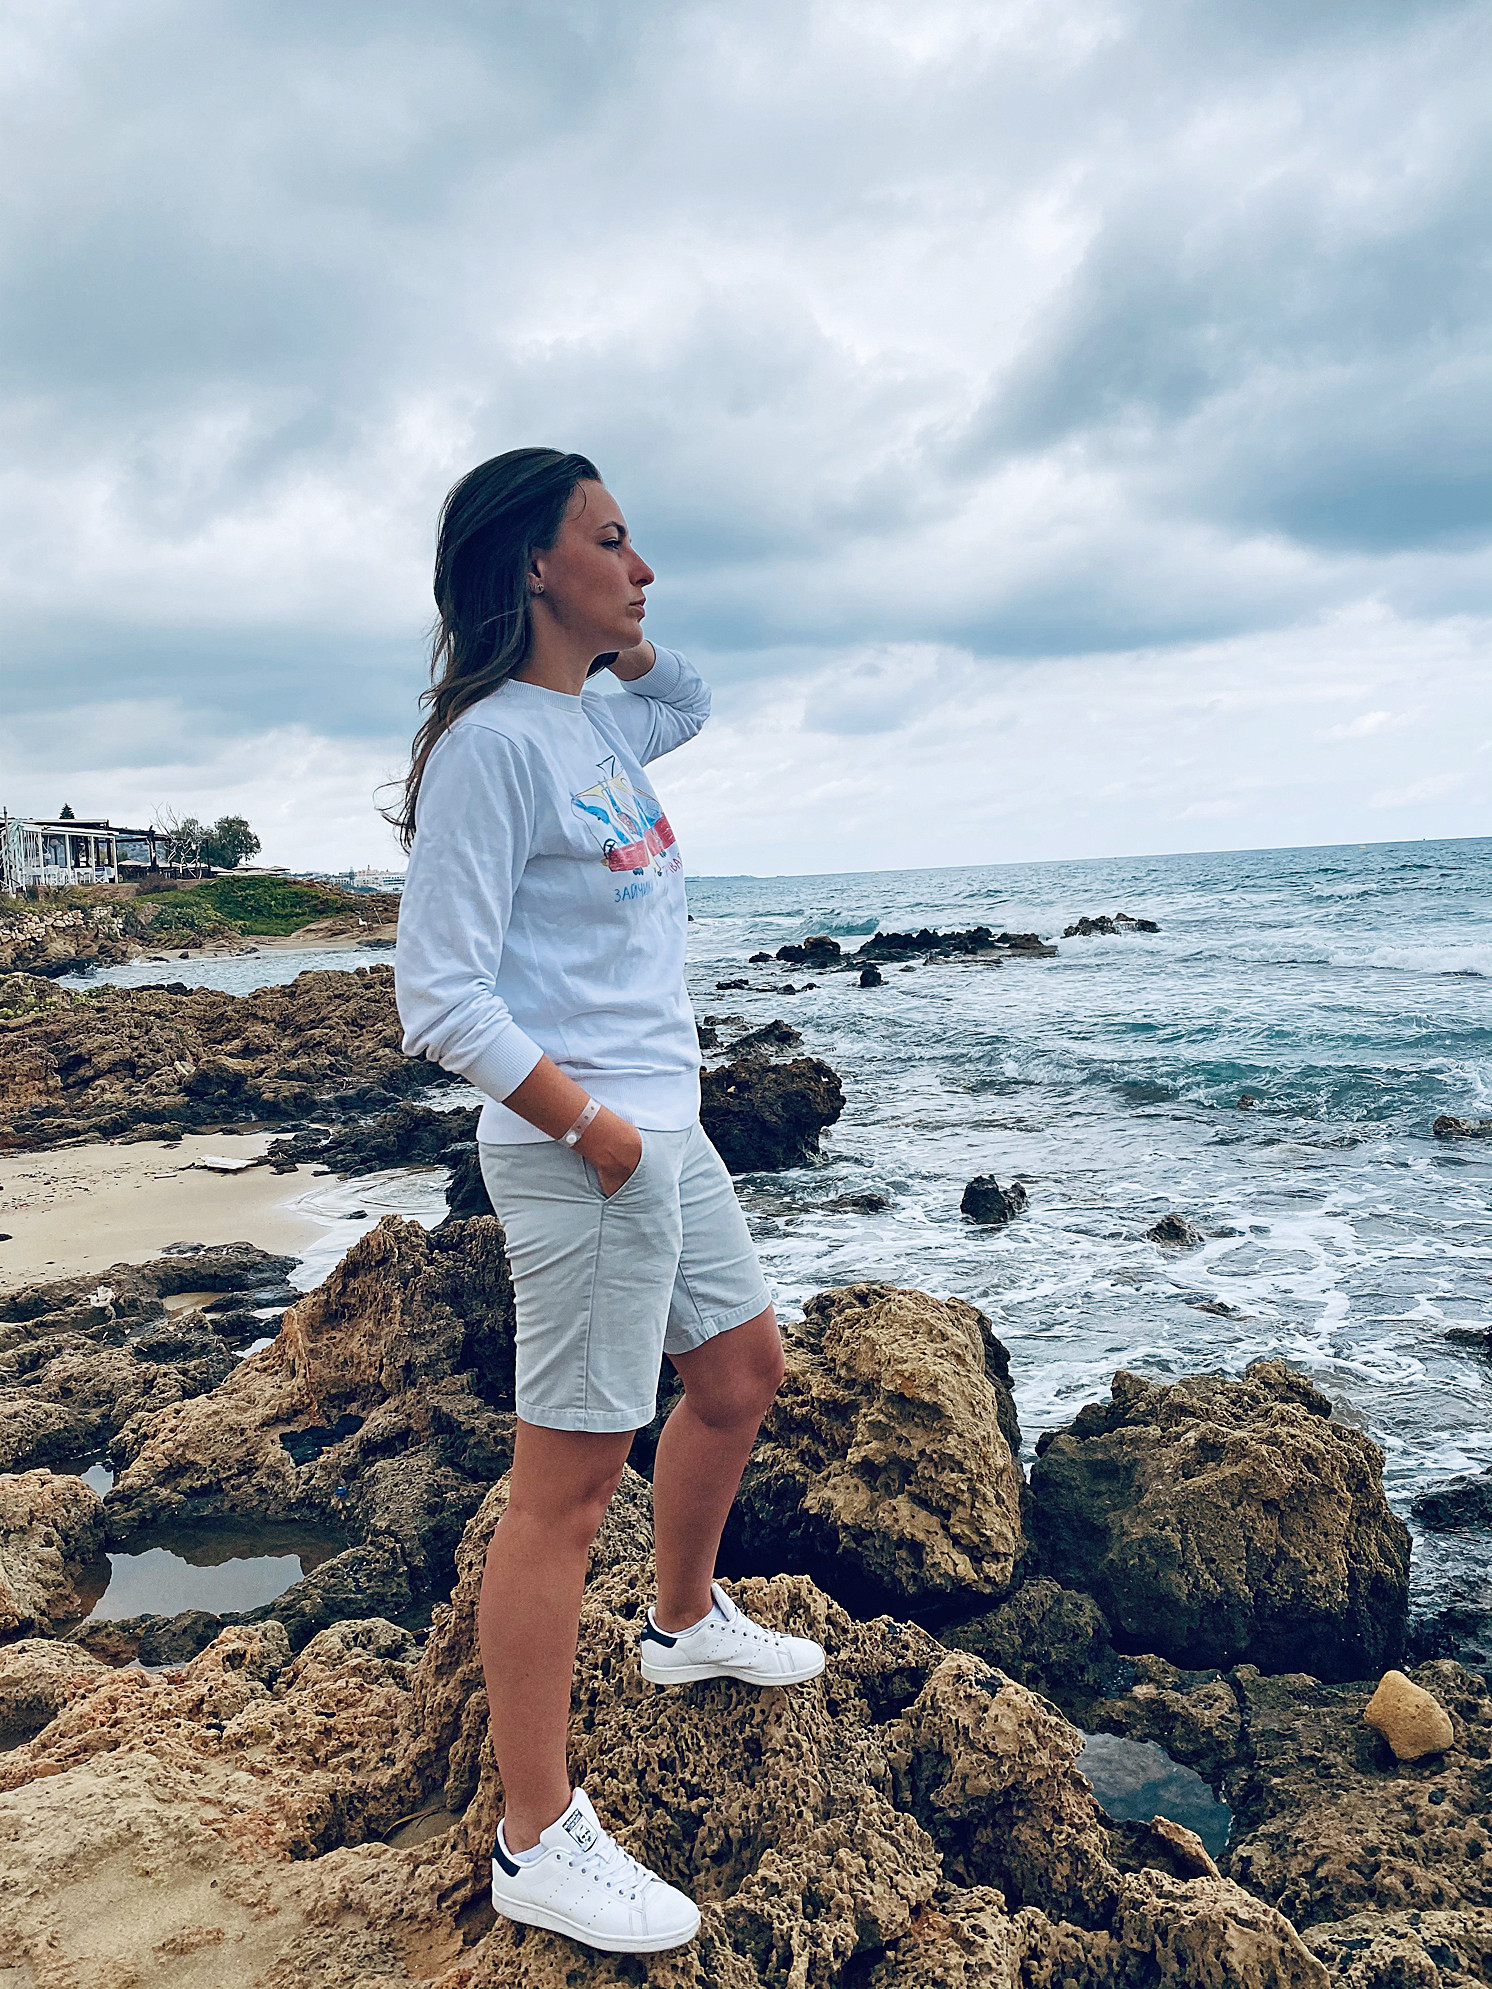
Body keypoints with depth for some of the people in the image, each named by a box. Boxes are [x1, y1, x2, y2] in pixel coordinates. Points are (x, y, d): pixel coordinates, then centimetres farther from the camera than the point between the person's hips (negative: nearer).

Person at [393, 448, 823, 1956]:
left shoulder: (594, 722, 10)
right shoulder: (493, 742, -16)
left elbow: (687, 704, 35)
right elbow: (441, 998, -19)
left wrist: (614, 633, 16)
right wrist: (592, 1126, -19)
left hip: (668, 1137, 10)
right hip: (580, 1154, -10)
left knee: (741, 1366, 24)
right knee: (568, 1482, -1)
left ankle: (686, 1619, 49)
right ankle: (536, 1844, 15)